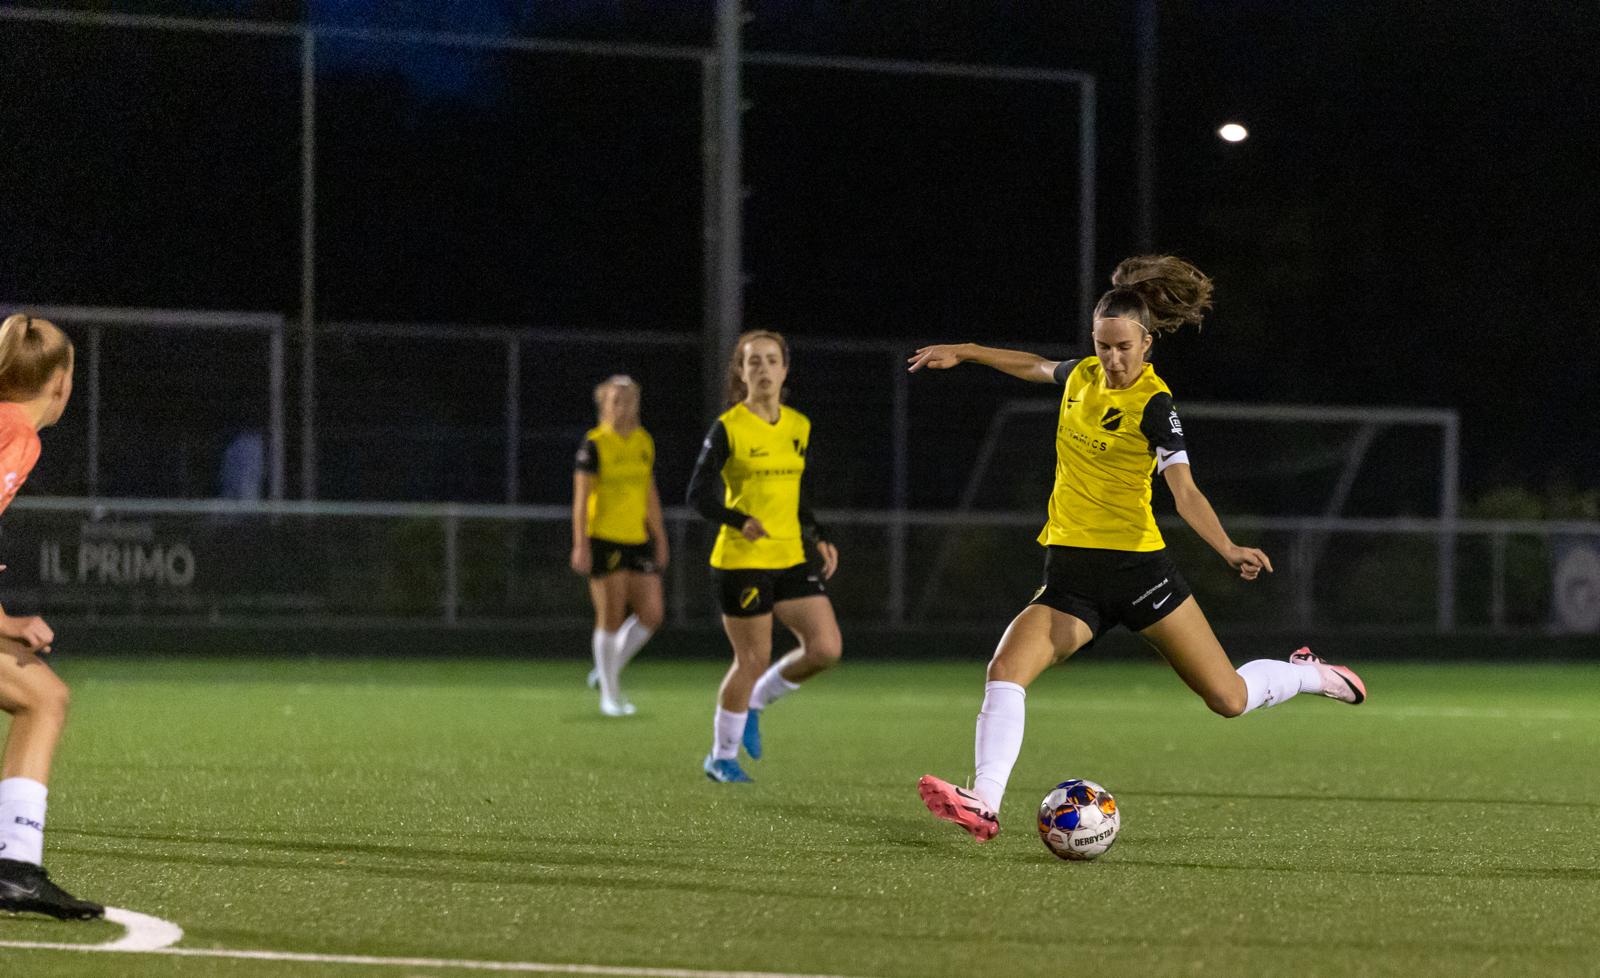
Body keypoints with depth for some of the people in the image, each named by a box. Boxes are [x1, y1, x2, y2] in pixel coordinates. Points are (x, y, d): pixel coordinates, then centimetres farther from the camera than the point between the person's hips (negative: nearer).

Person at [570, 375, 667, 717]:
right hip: (604, 542, -6)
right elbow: (581, 497, -10)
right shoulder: (594, 444, -7)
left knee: (651, 615, 0)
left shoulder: (644, 442, 11)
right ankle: (610, 695, 8)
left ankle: (607, 672, 20)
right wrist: (580, 545, -15)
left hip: (639, 540, 6)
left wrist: (660, 539, 20)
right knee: (611, 618, -4)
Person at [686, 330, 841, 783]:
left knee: (826, 648, -5)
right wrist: (742, 521, -27)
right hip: (741, 561, -6)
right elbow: (699, 494, -11)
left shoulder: (799, 427, 9)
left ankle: (754, 702, 20)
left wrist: (820, 539, 7)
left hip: (791, 559, 6)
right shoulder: (728, 428, -8)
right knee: (753, 660, -3)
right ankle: (722, 756, 17)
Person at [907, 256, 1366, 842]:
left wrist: (1229, 550, -39)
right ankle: (984, 805, -26)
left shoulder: (1153, 404, -13)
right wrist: (963, 353, 34)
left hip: (1137, 566, -5)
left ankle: (1308, 674, 30)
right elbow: (1036, 367, 30)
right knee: (1006, 669, -21)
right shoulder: (1082, 376, 5)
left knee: (1228, 699, -1)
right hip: (1070, 574, 5)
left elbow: (1184, 491, -24)